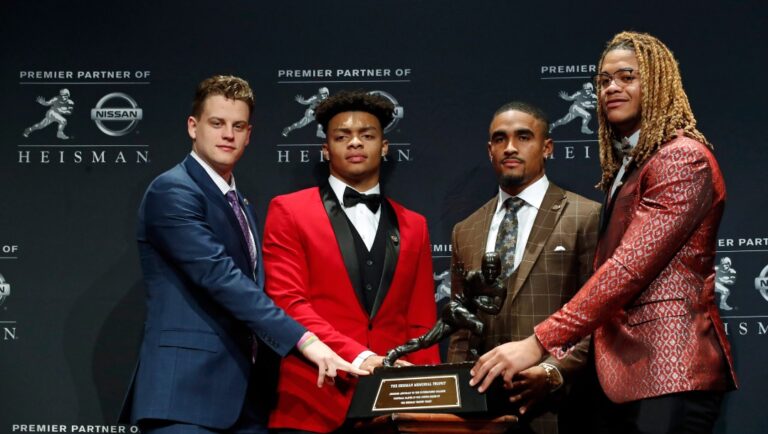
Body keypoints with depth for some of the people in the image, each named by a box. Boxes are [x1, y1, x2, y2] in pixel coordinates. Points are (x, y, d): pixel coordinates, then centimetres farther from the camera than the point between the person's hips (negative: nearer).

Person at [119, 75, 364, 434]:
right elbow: (219, 277, -20)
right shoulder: (172, 191, -9)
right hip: (186, 394, -8)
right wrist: (304, 340, -25)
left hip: (242, 395, 8)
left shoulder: (239, 205, 20)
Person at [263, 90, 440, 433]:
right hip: (314, 405, -3)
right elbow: (288, 304, -7)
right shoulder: (289, 211, 3)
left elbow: (421, 325, 12)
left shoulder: (413, 226, 14)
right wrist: (358, 357, -18)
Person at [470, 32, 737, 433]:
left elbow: (629, 267, -20)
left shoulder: (682, 158, -10)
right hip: (627, 373, 9)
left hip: (670, 374, -9)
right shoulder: (624, 166, 19)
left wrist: (538, 344, -22)